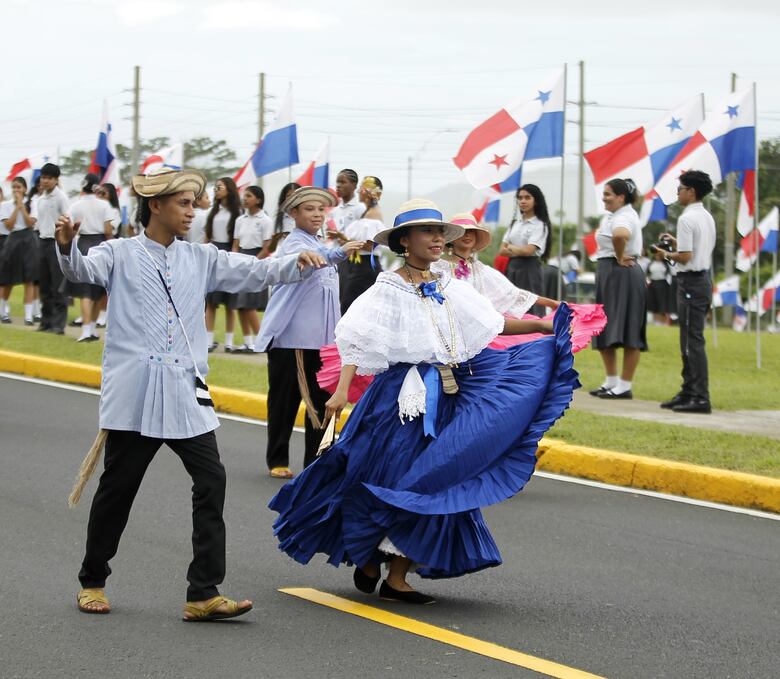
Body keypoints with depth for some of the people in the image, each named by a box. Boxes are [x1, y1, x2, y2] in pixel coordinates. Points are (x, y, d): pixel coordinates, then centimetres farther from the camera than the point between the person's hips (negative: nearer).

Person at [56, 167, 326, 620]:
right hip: (133, 395, -4)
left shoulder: (201, 259, 13)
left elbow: (254, 272, 6)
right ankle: (93, 582, 25)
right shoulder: (121, 254, 2)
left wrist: (297, 264, -11)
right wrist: (67, 247, -37)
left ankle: (204, 593, -5)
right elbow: (83, 270, -16)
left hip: (185, 395, 4)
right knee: (117, 488, 6)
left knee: (211, 481, -7)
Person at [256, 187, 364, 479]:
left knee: (321, 401, 4)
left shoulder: (322, 246, 15)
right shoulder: (293, 243, -10)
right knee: (285, 400, 2)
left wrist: (334, 334, 25)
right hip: (290, 337, -7)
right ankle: (277, 460, 12)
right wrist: (340, 252, -53)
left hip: (321, 339, 7)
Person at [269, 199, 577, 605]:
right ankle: (368, 562, 18)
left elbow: (493, 324, 16)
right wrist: (342, 390, -26)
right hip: (404, 397, -6)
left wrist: (540, 326, 6)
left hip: (447, 396, 6)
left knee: (433, 483, 5)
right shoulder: (388, 290, -8)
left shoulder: (450, 289, 10)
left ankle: (397, 577, 13)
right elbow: (357, 341, -15)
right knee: (397, 479, -3)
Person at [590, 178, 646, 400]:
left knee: (626, 332, -6)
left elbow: (620, 235, -38)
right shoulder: (612, 215, 16)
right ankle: (611, 382, 22)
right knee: (604, 331, 14)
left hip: (623, 274, -11)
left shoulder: (624, 217, -15)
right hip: (608, 274, 11)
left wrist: (620, 258, -23)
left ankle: (625, 386, -3)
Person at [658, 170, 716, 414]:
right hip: (704, 279, 10)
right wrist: (678, 242, 15)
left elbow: (685, 256, -20)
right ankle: (689, 392, 20)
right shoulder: (707, 218, 14)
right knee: (689, 340, 15)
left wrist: (666, 255, -3)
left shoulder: (687, 219, -15)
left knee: (693, 341, -9)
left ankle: (700, 398, -11)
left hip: (691, 282, -10)